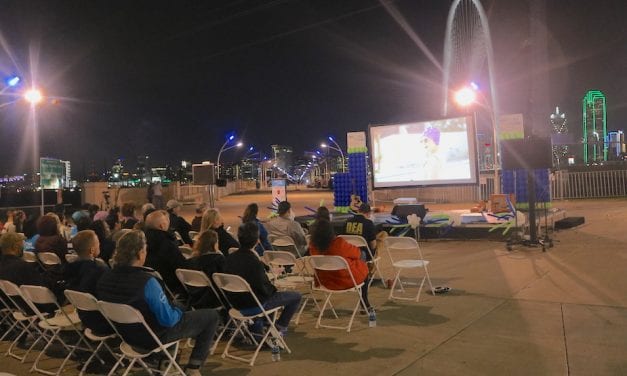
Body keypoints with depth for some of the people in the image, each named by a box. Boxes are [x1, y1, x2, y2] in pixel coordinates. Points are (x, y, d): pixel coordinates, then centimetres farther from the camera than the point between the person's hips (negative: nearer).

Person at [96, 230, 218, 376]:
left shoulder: (105, 278, -10)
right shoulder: (146, 282, -32)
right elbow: (168, 319, -26)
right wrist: (179, 311, -3)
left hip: (127, 334, 7)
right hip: (154, 337, -7)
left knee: (175, 308, 32)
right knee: (211, 315, 5)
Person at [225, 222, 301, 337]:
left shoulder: (230, 258, -5)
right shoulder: (254, 262, -27)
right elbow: (264, 289, -22)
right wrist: (273, 288, 0)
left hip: (235, 303, 8)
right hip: (253, 306, -7)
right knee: (296, 296, 4)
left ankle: (256, 327, 32)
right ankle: (280, 327, 16)